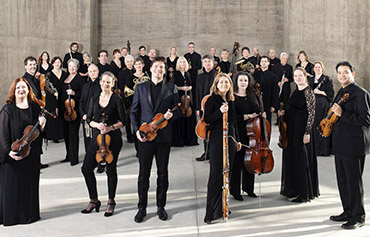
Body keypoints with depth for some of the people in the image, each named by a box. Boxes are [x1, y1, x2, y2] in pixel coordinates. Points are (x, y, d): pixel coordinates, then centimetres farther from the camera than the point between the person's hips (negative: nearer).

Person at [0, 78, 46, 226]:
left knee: (30, 183, 10)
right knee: (12, 184, 2)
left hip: (32, 154, 4)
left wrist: (41, 125, -9)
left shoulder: (35, 108, 7)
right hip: (13, 155, -4)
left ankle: (30, 213, 22)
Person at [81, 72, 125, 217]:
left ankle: (111, 202, 19)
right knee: (86, 168, 0)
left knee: (111, 170, 4)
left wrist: (110, 127, -18)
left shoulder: (116, 100, -3)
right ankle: (94, 201, 15)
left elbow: (122, 121, -3)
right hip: (97, 137, 4)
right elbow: (89, 119, 10)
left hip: (113, 138, -4)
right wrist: (97, 125, -10)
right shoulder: (95, 98, 10)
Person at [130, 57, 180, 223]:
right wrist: (137, 130, -4)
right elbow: (134, 112, 8)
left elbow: (179, 110, 8)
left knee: (163, 173, 8)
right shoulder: (141, 88, 8)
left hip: (164, 136, 0)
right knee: (143, 174, 4)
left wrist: (171, 114, -15)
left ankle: (161, 206, 21)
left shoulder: (171, 89, 6)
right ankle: (142, 208, 15)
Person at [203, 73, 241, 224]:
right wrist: (220, 111, -26)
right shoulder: (212, 100, -5)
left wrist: (237, 140, 21)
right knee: (216, 176, -9)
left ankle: (221, 207, 18)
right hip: (217, 140, -7)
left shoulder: (230, 101, 14)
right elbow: (207, 120, -13)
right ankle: (210, 213, -6)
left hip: (230, 140, 7)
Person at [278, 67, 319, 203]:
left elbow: (311, 113, -16)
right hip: (292, 129, 9)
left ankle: (303, 193, 5)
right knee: (291, 157, 13)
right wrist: (284, 112, 2)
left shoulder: (308, 92, -11)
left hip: (302, 129, -9)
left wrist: (307, 132, -20)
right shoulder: (296, 91, 13)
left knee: (301, 159, -4)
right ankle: (293, 190, 24)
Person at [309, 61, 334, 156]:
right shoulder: (310, 79, 16)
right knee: (313, 126, 1)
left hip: (323, 106, -5)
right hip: (313, 105, 5)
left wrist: (320, 92, -14)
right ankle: (314, 148, 9)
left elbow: (331, 93, -5)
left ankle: (324, 149, -3)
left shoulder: (327, 79, 1)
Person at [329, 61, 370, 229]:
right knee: (342, 181, 15)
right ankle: (348, 212, 27)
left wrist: (342, 114, -23)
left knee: (354, 181, -1)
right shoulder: (341, 93, 16)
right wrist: (329, 127, 13)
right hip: (340, 145, 9)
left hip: (354, 146, -9)